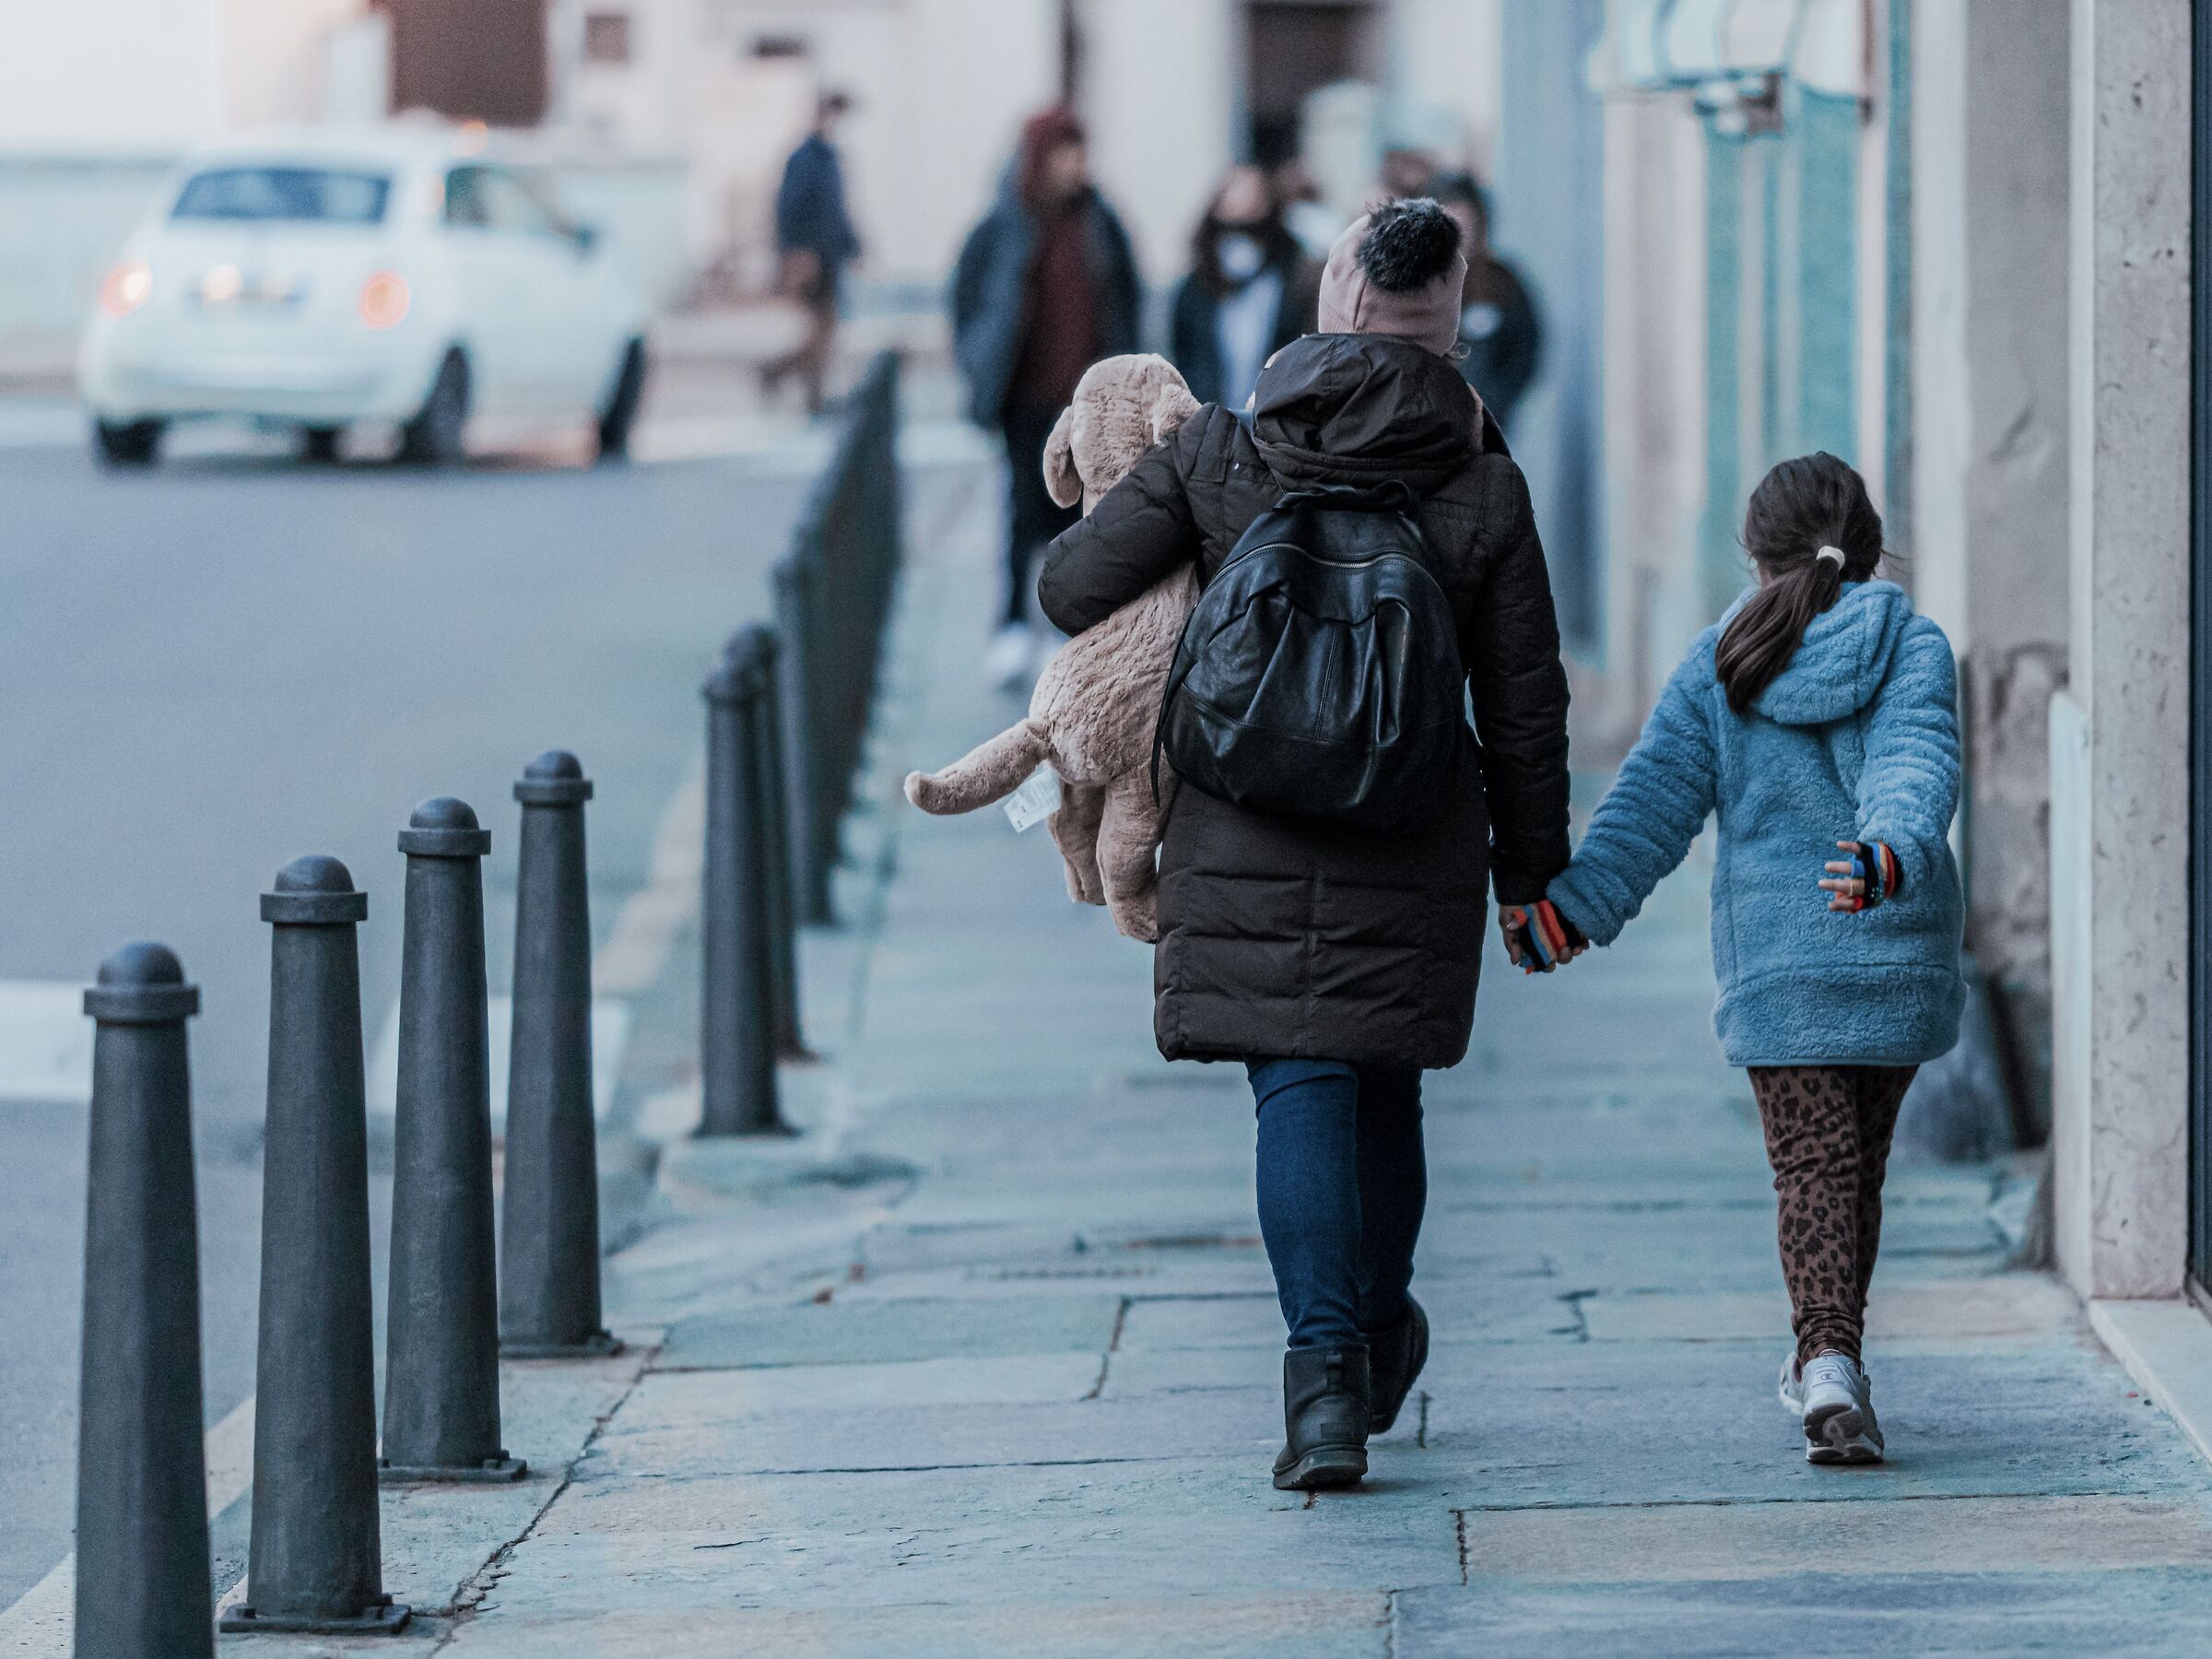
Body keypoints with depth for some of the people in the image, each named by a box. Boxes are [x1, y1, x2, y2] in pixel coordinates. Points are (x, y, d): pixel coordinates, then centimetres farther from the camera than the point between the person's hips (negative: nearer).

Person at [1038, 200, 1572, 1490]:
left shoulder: (1217, 455, -3)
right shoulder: (1485, 490, -3)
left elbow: (1073, 585, -3)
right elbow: (1525, 706, 1)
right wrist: (1530, 871, 11)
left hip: (1247, 841, -1)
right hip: (1415, 851, 1)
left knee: (1300, 1088, -3)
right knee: (1384, 1091, 17)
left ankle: (1326, 1368, -17)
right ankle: (1379, 1333, 34)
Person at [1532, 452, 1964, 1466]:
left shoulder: (1721, 663, 4)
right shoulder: (1912, 648, 1)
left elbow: (1656, 796, -4)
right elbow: (1916, 768, -18)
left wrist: (1578, 906, -7)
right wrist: (1889, 858, -33)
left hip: (1772, 950, -1)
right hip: (1896, 949, 1)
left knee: (1814, 1164, -3)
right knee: (1859, 1158, 17)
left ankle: (1830, 1365, -22)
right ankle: (1828, 1360, 27)